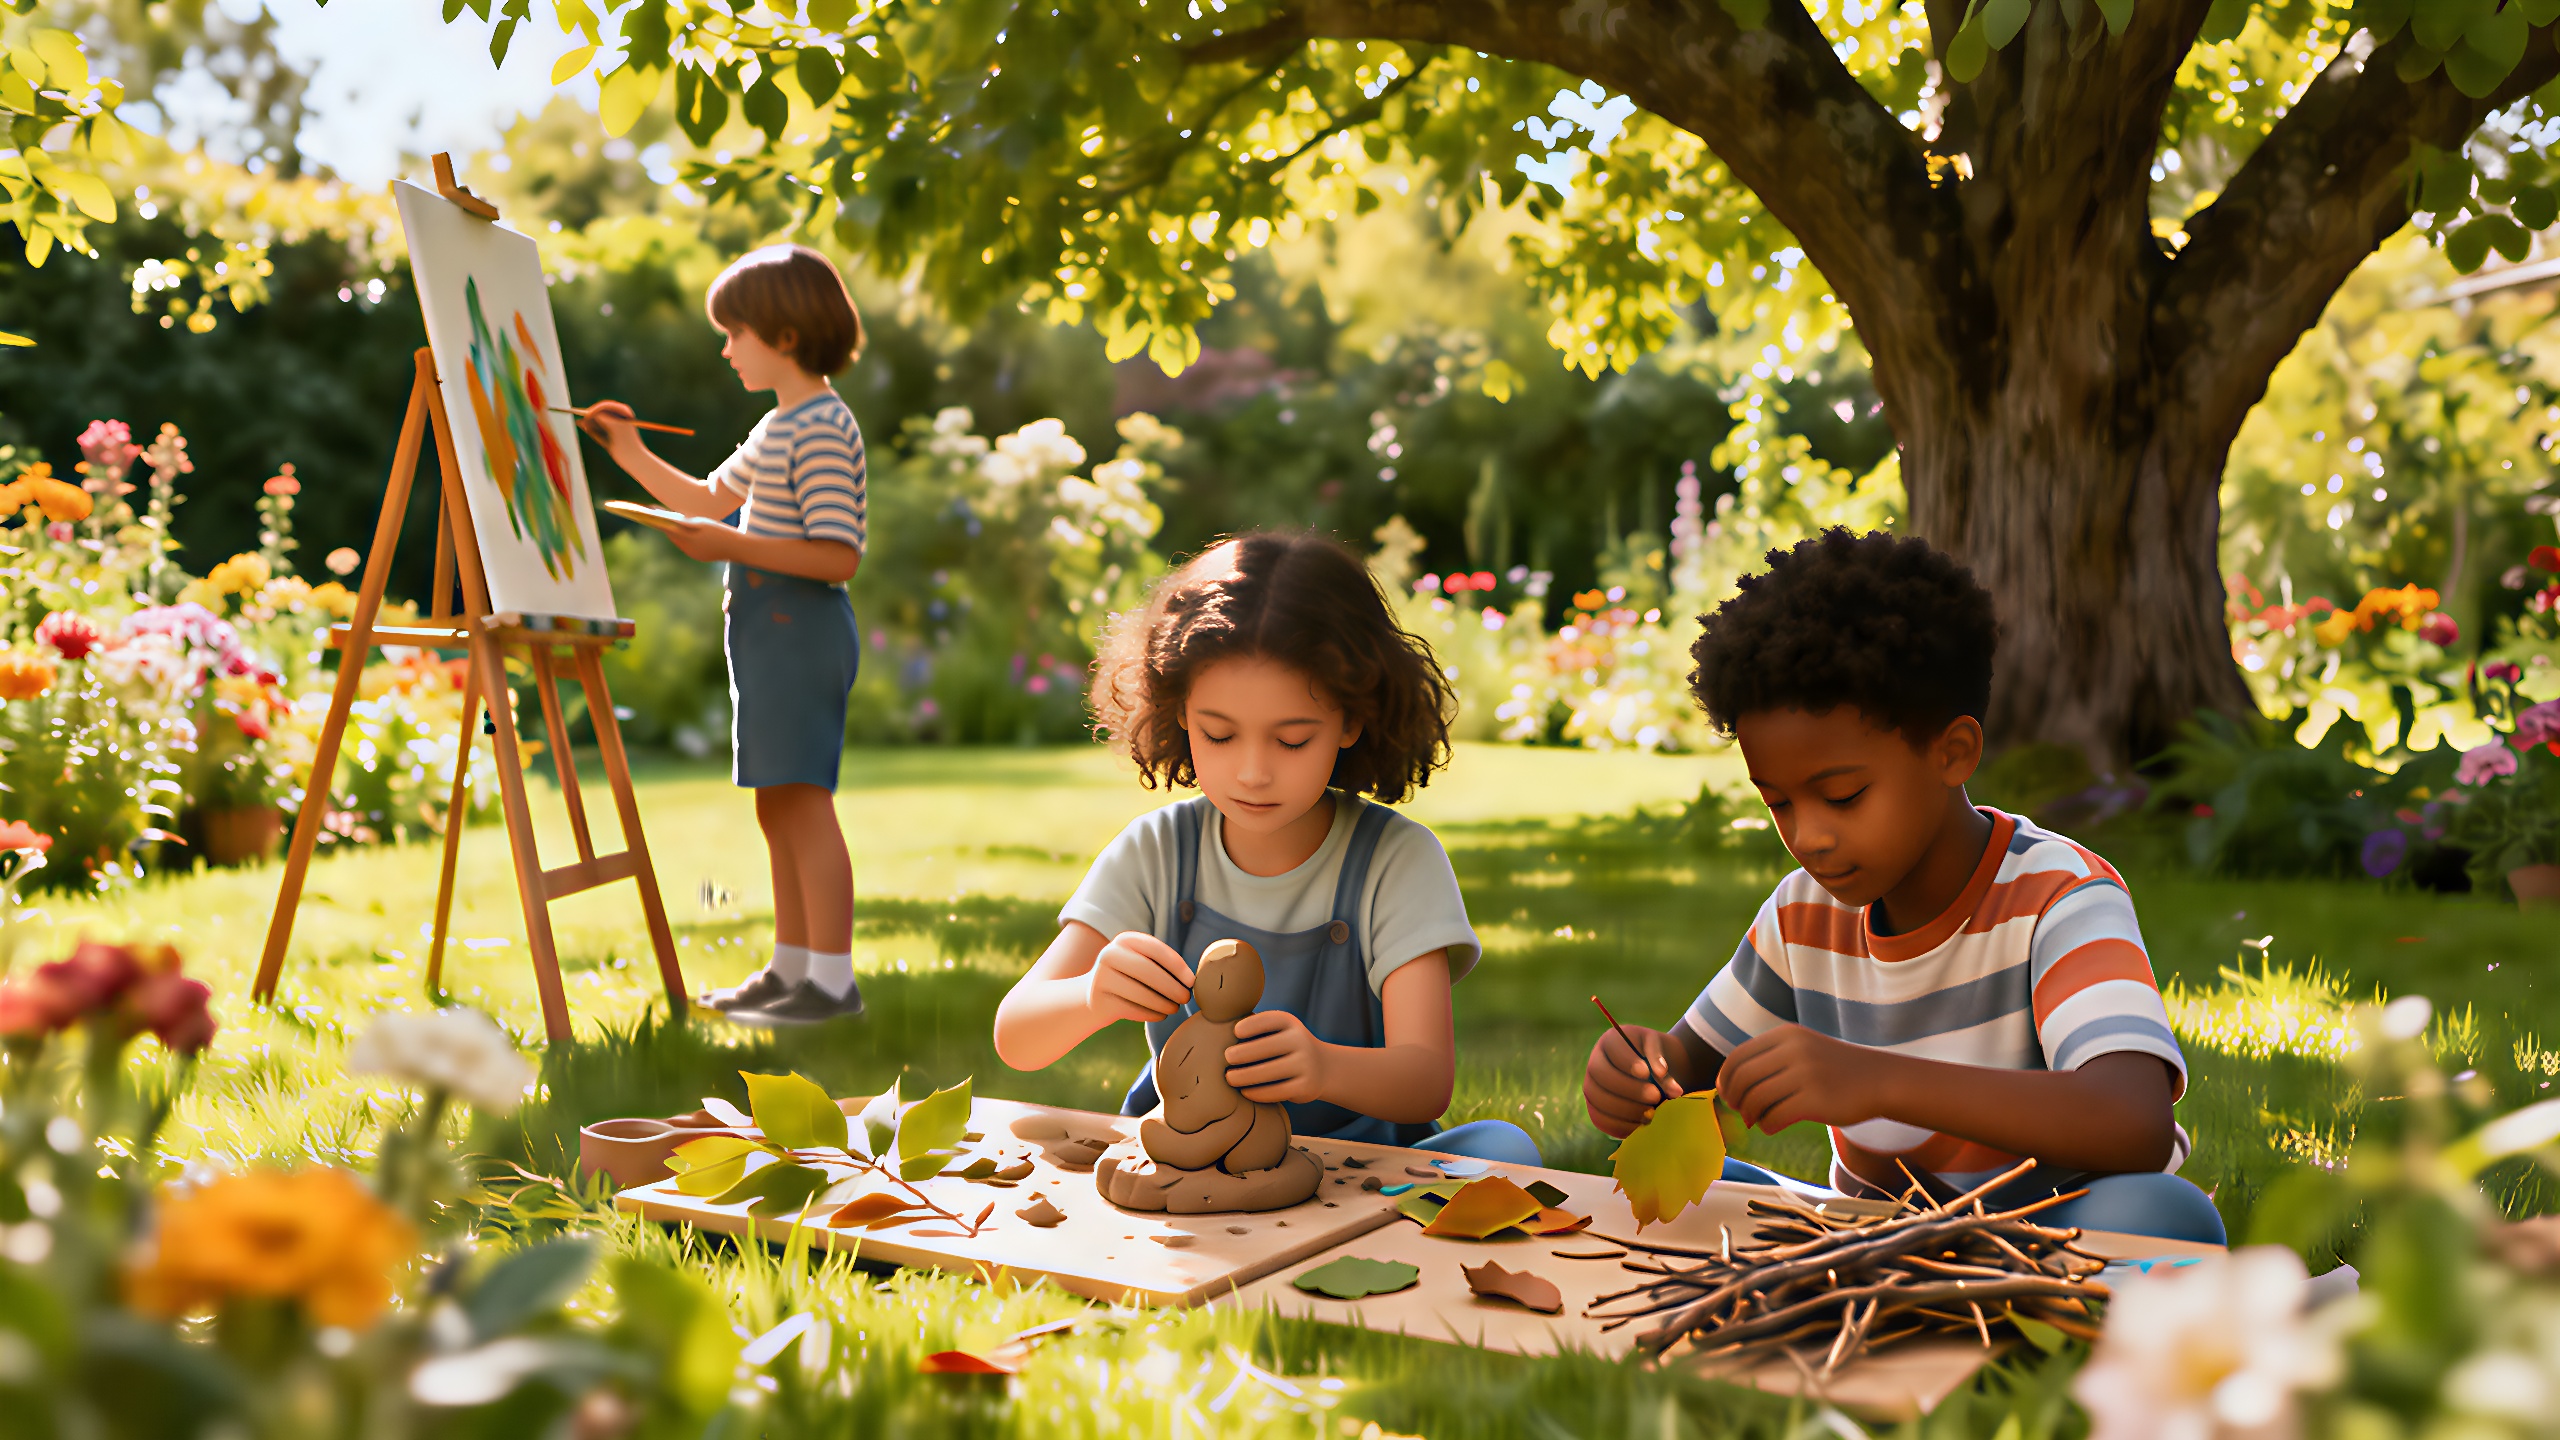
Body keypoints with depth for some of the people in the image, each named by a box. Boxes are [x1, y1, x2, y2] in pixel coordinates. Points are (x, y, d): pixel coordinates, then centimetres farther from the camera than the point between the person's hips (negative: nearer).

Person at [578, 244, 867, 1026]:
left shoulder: (823, 428, -14)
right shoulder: (779, 426, 19)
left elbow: (839, 555, -21)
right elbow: (710, 498, 31)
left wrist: (734, 546, -24)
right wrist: (633, 456, 23)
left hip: (800, 624, -10)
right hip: (766, 629, 10)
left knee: (803, 800, -10)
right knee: (776, 807, 13)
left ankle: (832, 978, -7)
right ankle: (791, 968, 21)